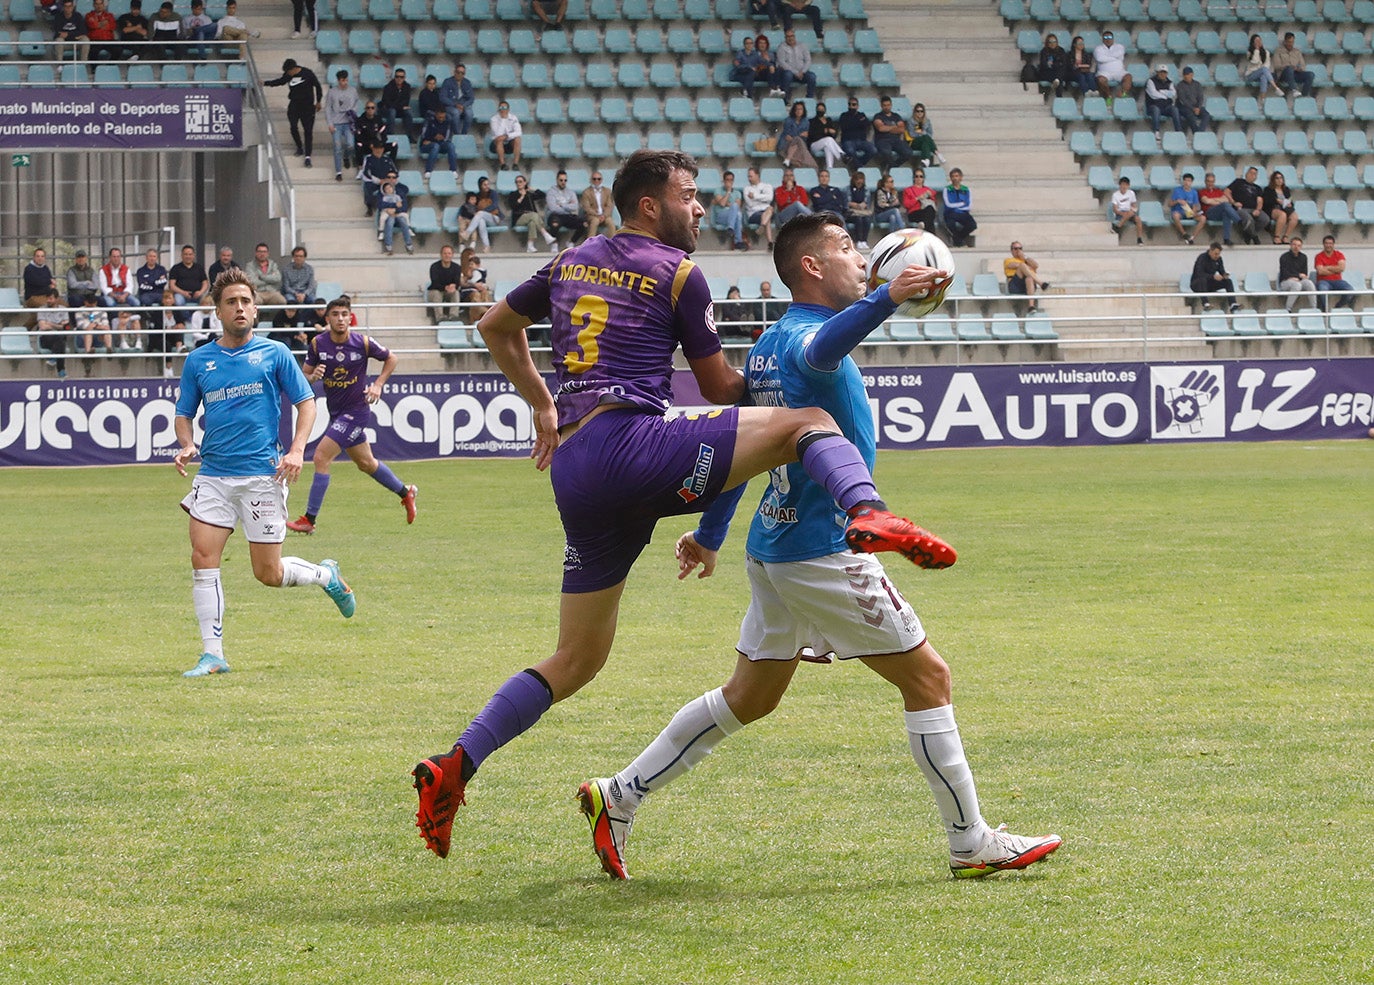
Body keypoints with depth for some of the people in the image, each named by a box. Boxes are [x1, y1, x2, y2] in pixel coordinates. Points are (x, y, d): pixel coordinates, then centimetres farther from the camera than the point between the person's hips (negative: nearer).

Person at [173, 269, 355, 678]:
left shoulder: (274, 353, 2)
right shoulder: (198, 361, 9)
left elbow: (306, 402, 5)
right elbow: (184, 414, 16)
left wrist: (297, 450, -10)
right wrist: (186, 444, -6)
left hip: (262, 476, -3)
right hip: (213, 474, 3)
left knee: (268, 574, 0)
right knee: (202, 559, -11)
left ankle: (325, 575, 32)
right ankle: (212, 655, -4)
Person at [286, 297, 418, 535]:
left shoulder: (363, 342, -14)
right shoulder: (317, 344, -7)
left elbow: (391, 358, 3)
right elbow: (305, 375, 1)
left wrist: (378, 385, -8)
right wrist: (313, 377, -22)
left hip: (356, 411, -6)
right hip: (336, 411, 6)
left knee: (321, 458, -15)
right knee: (366, 463, 19)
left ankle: (309, 520, -10)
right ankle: (406, 493, 43)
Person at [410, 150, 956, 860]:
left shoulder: (572, 262, 23)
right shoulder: (677, 274, 5)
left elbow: (494, 327, 37)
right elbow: (720, 388, 10)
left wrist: (543, 406, 39)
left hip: (574, 475, 7)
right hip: (630, 447, -7)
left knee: (576, 660, 15)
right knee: (808, 422, -7)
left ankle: (454, 767, 5)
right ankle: (866, 514, -38)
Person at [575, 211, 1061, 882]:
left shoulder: (770, 343, 15)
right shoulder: (801, 335, -15)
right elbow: (820, 350, -42)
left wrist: (708, 535, 29)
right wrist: (885, 300, -57)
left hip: (776, 545, 10)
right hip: (823, 548, -10)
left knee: (749, 698, 17)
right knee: (927, 676, -2)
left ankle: (619, 797, 17)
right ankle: (971, 843, 2)